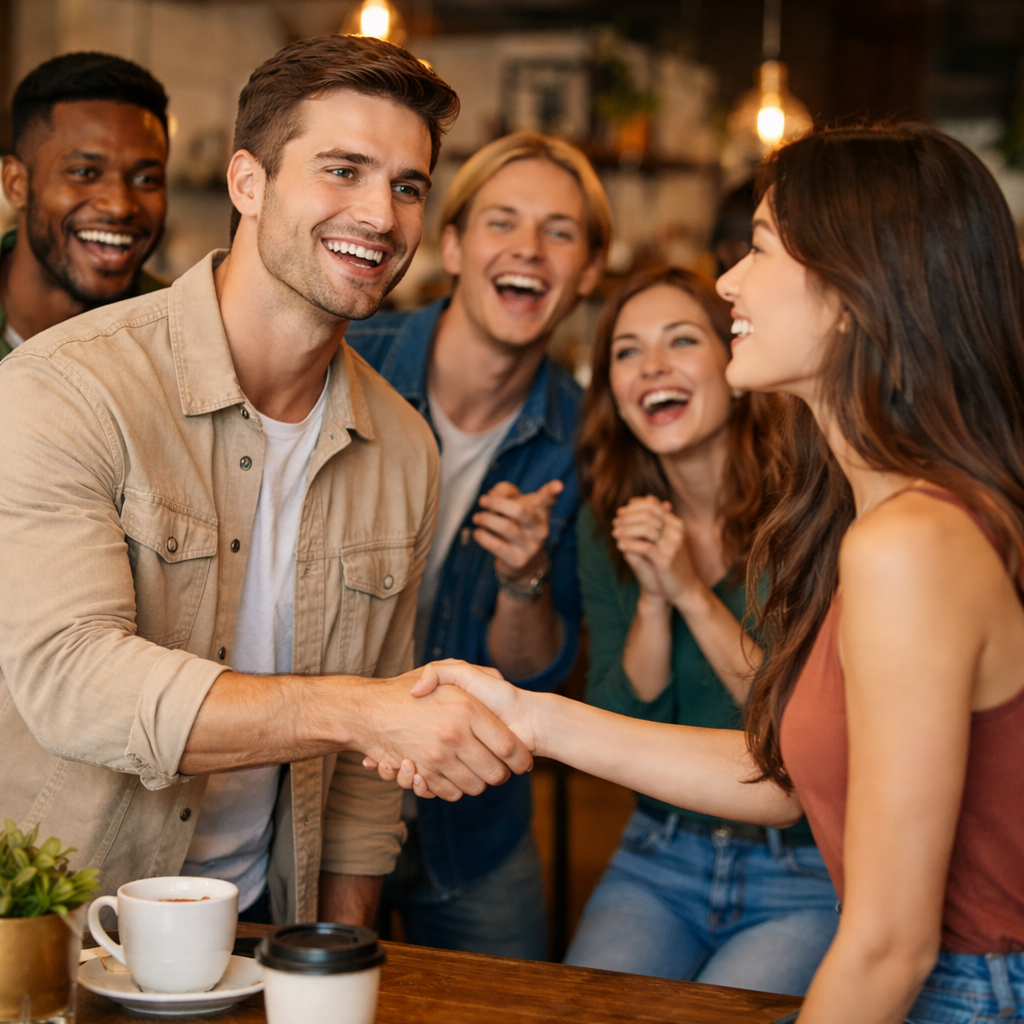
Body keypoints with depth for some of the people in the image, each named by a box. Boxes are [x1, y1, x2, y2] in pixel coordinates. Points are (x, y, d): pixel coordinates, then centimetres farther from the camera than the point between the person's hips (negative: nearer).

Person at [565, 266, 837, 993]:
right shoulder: (610, 525, 2)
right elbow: (621, 732, -1)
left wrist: (692, 593, -22)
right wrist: (651, 599, -16)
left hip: (808, 881, -4)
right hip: (659, 862, 4)